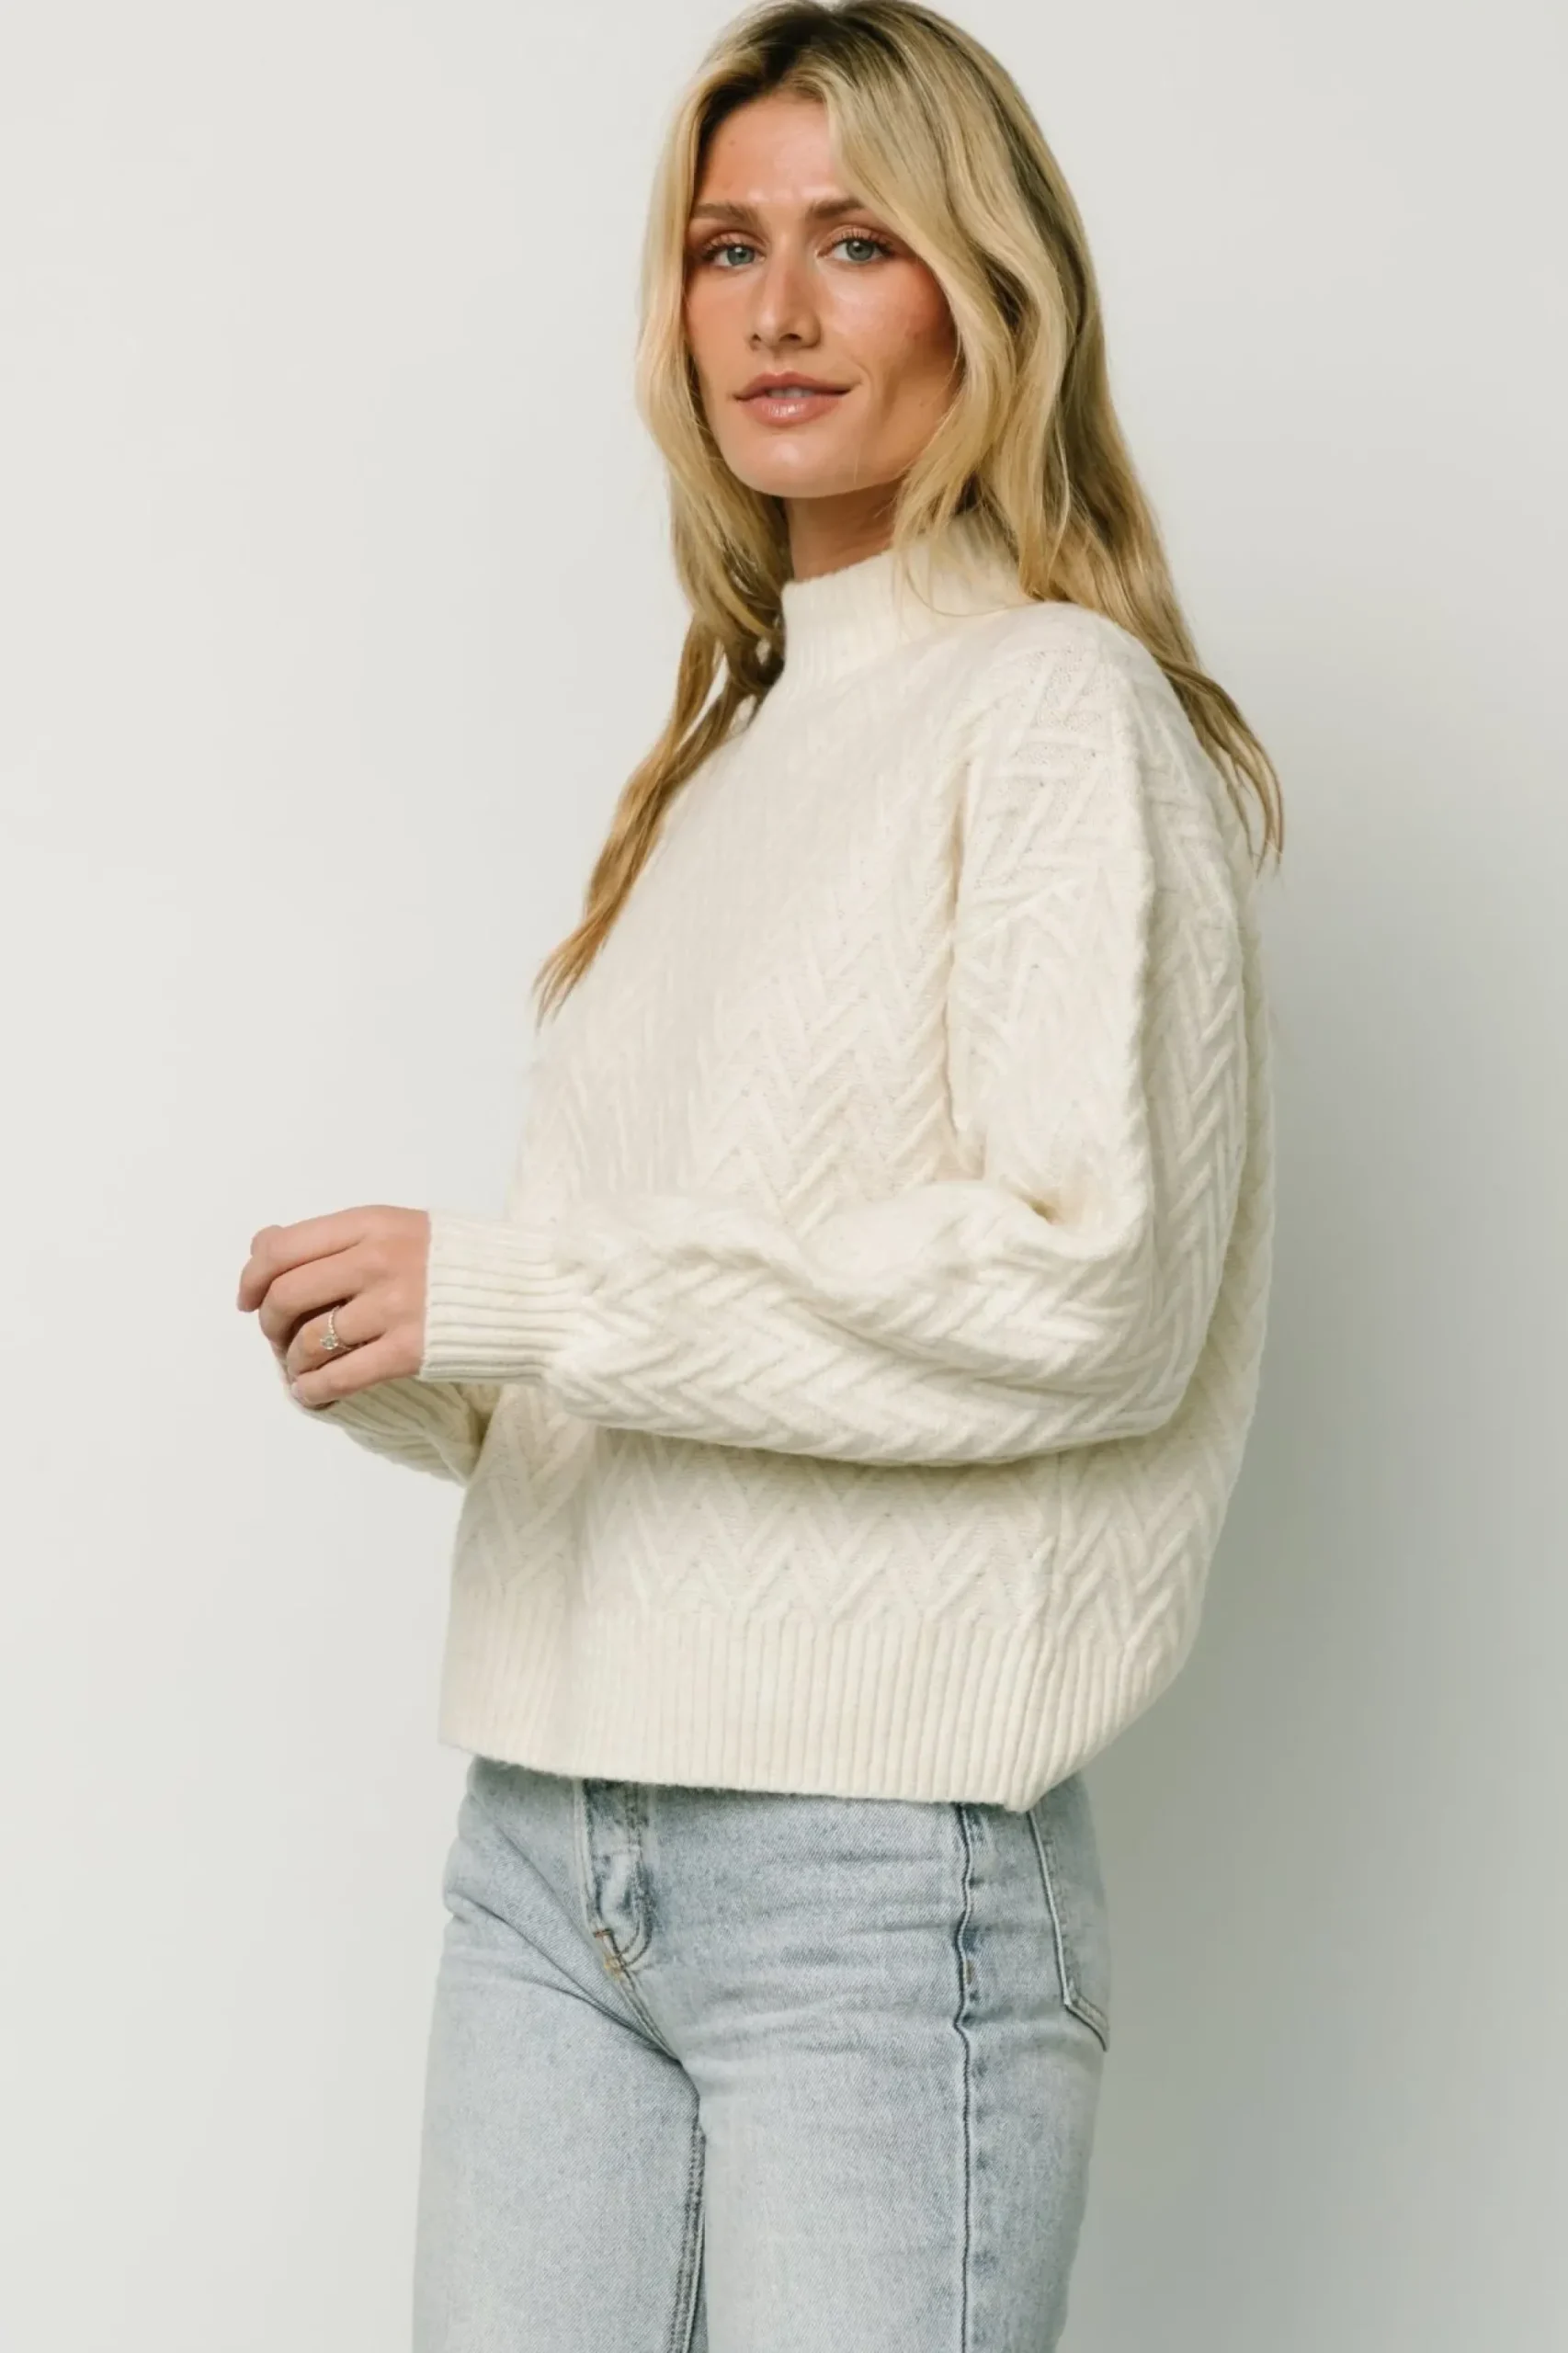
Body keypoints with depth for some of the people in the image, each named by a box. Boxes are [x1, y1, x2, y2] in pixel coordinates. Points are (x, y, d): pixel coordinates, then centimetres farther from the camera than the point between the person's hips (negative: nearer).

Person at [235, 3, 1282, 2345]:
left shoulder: (1059, 709, -5)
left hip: (883, 1865, -6)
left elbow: (1092, 1286, -17)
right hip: (549, 1849, 7)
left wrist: (507, 1296, -15)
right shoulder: (723, 747, 16)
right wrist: (417, 1372, 1)